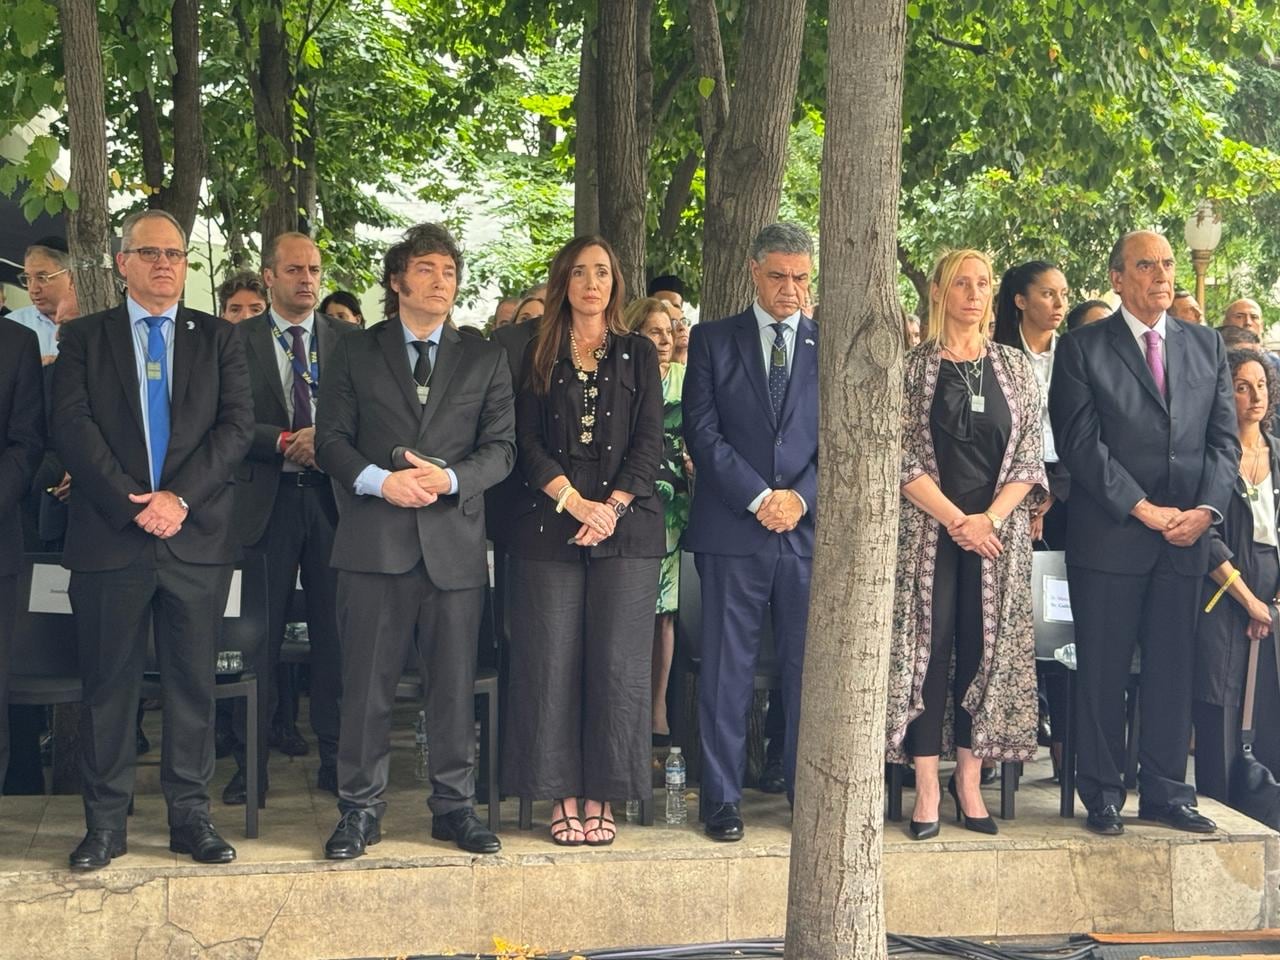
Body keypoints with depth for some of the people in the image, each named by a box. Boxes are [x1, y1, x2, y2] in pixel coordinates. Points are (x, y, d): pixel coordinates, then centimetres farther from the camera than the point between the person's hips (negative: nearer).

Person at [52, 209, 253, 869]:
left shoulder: (218, 338, 11)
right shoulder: (84, 337, 9)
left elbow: (236, 425, 0)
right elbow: (71, 426, -2)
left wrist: (179, 497, -12)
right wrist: (131, 503, -13)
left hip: (196, 537, 1)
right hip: (108, 536, -1)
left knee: (193, 682, 5)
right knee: (107, 683, 4)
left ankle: (190, 815, 14)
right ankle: (105, 822, 13)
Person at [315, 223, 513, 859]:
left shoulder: (484, 360, 12)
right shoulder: (355, 352, 10)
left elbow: (500, 447, 6)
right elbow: (330, 439, 4)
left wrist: (449, 478, -12)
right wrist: (378, 481, -13)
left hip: (454, 542, 1)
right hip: (375, 541, -1)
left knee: (454, 683, 6)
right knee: (367, 684, 2)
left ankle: (455, 806, 18)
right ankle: (359, 810, 12)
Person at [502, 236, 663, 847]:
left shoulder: (638, 355, 12)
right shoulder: (538, 356, 10)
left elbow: (649, 441, 3)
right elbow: (527, 441, 2)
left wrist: (612, 507, -11)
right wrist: (573, 501, -12)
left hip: (626, 525, 0)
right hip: (549, 525, 0)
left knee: (616, 664, -2)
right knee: (551, 662, -2)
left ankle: (600, 797, 6)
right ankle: (562, 797, 7)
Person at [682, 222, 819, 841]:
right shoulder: (713, 341, 7)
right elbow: (702, 431, -1)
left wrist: (801, 497, -9)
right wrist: (758, 498, -10)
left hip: (809, 528, 2)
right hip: (732, 532, -1)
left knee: (810, 668, 5)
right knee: (727, 670, 2)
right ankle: (722, 798, 11)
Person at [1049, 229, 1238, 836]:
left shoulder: (1207, 346, 13)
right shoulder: (1084, 349, 0)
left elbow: (1225, 438, 10)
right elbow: (1080, 443, -7)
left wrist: (1207, 508, -6)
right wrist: (1144, 509, -12)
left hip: (1186, 538, 4)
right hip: (1108, 536, -4)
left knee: (1173, 668, 8)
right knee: (1102, 671, 2)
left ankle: (1165, 791, 17)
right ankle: (1101, 794, 12)